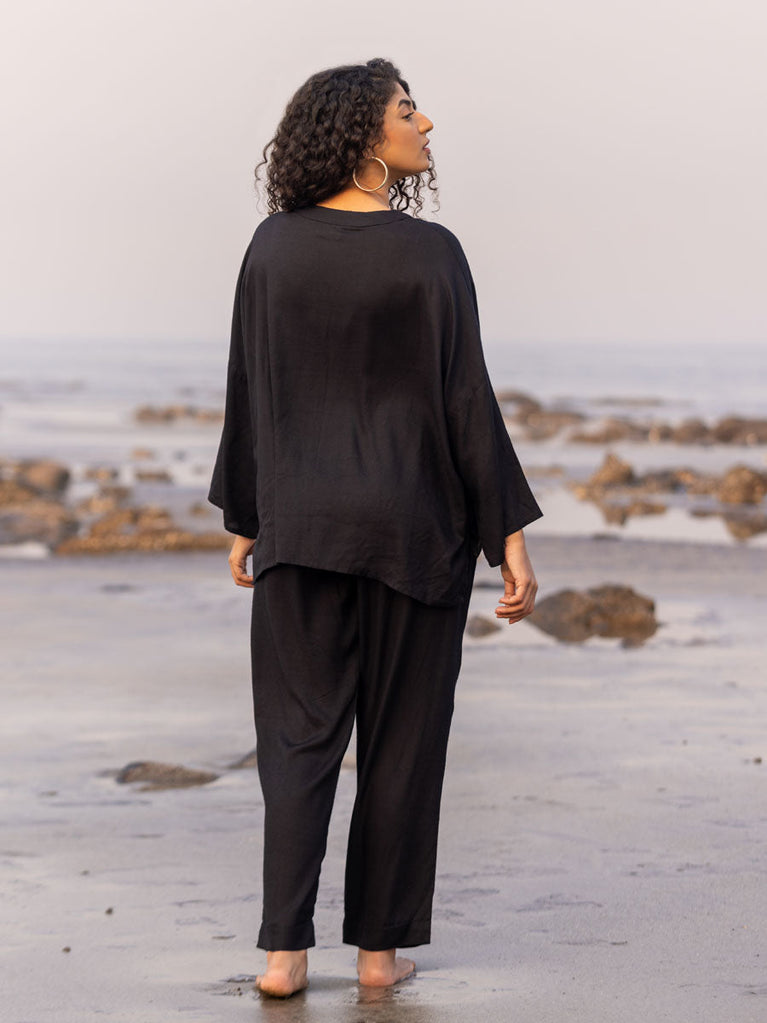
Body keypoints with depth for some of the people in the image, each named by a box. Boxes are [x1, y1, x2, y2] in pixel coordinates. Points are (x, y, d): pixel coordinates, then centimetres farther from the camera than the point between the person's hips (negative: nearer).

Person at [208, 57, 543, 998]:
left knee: (299, 732, 7)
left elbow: (246, 394, 3)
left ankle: (284, 948, 0)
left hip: (302, 527, 2)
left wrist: (243, 520, 12)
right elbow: (467, 400, -11)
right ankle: (380, 946, 14)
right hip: (417, 527, -2)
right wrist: (511, 535, -6)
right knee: (400, 738, 9)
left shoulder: (273, 246, 0)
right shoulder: (430, 253, -10)